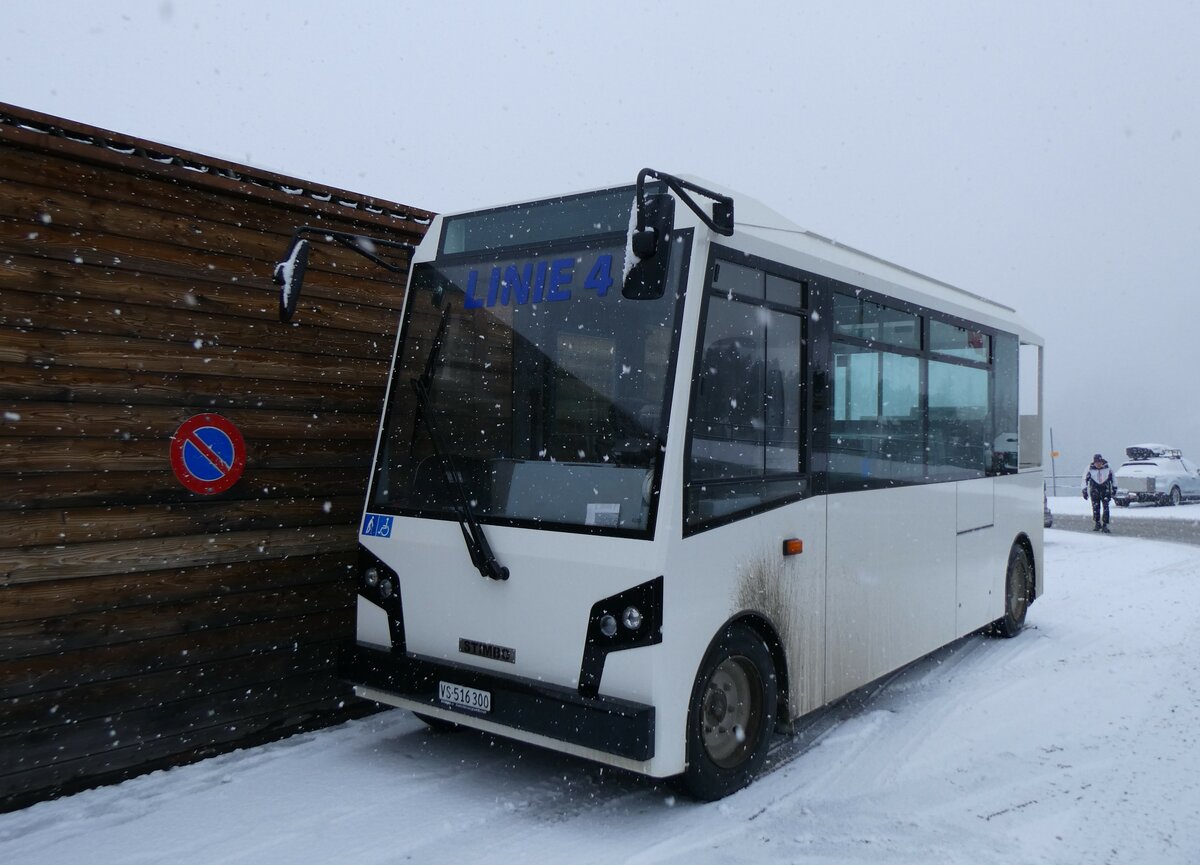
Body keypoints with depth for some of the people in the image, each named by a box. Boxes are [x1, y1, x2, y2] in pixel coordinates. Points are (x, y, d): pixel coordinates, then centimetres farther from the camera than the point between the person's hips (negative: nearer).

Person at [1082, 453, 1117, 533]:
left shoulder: (1107, 468, -7)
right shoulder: (1090, 469, -9)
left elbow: (1113, 477, 8)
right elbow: (1085, 479, -1)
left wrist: (1114, 488, 12)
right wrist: (1084, 490, -3)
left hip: (1105, 488, -1)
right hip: (1095, 488, 1)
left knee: (1106, 507, -9)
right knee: (1095, 507, 3)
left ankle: (1105, 525, -7)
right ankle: (1097, 524, 20)